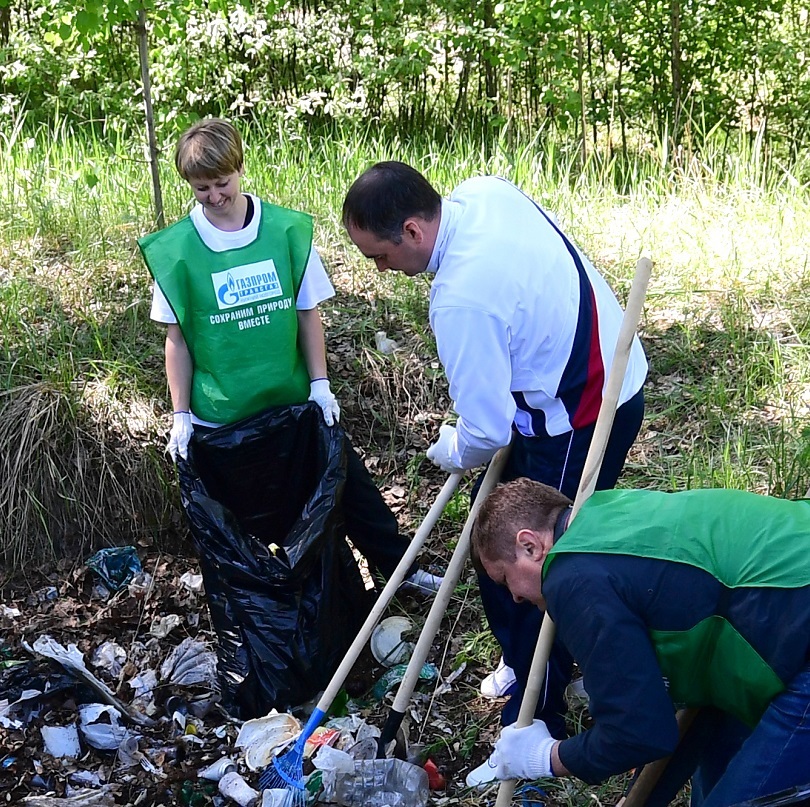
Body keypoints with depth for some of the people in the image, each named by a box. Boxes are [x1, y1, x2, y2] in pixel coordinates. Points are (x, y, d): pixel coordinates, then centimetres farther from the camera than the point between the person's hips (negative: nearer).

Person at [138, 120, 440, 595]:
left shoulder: (287, 229, -6)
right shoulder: (177, 249, -8)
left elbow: (309, 312, 0)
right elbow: (177, 337, -3)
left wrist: (320, 384, -3)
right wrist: (181, 416, -4)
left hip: (294, 400, 1)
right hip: (220, 413, -1)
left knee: (349, 483, 10)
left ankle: (400, 568, 29)